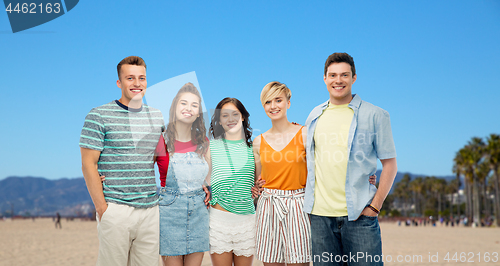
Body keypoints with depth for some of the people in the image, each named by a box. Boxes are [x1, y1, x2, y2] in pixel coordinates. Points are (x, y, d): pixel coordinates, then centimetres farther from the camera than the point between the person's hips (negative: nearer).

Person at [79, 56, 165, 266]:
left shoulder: (157, 117, 12)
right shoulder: (98, 116, -3)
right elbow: (88, 165, -6)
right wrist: (101, 208, -10)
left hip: (151, 209, 5)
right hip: (115, 208, -4)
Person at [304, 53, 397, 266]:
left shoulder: (375, 115, 1)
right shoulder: (314, 116, 13)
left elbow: (389, 163, 0)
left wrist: (375, 205, -8)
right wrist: (308, 196, 13)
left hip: (359, 215, -3)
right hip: (320, 215, 3)